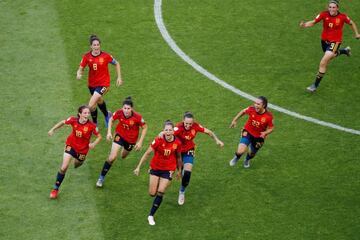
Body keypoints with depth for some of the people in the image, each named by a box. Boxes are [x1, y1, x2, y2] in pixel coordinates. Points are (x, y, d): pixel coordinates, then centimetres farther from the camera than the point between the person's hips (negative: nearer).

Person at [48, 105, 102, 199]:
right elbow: (63, 122, -1)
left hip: (82, 149, 0)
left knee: (77, 165, 26)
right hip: (71, 145, 0)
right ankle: (56, 188, 3)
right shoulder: (73, 120, -21)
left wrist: (94, 144, -33)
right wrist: (52, 129, -4)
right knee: (64, 167, -11)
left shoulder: (91, 126, -26)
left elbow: (99, 136, -15)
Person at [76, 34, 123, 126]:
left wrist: (119, 77, 0)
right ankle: (107, 115, 60)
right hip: (92, 84, 4)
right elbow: (81, 69, -5)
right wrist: (79, 74, -28)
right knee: (99, 101, 29)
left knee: (91, 106, -18)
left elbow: (116, 64, 2)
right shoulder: (86, 56, -9)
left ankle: (94, 123, 6)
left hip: (103, 84, -4)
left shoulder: (105, 56, -14)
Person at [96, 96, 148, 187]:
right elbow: (111, 120, -5)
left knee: (123, 156, 24)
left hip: (131, 139, 1)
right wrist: (109, 132, -14)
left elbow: (145, 128, -15)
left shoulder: (137, 117, -32)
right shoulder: (119, 113, -27)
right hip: (120, 135, -1)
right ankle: (101, 178, 2)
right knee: (112, 157, -15)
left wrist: (140, 142, -16)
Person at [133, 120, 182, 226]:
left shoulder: (177, 143, -13)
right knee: (152, 193, 1)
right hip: (155, 167, 0)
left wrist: (179, 170, 16)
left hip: (168, 170, 0)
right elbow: (147, 153, -12)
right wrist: (138, 167, -12)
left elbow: (178, 157, 6)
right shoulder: (158, 140, -20)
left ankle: (151, 215, 8)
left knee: (160, 193, -7)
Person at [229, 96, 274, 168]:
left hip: (259, 137, 0)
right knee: (240, 151, -19)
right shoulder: (252, 109, -23)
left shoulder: (268, 116, -27)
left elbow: (271, 128, -12)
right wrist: (234, 120, 4)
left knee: (251, 154, 20)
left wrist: (265, 133, -32)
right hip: (248, 132, 0)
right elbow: (243, 111, 0)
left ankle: (247, 160, 60)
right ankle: (237, 157, 21)